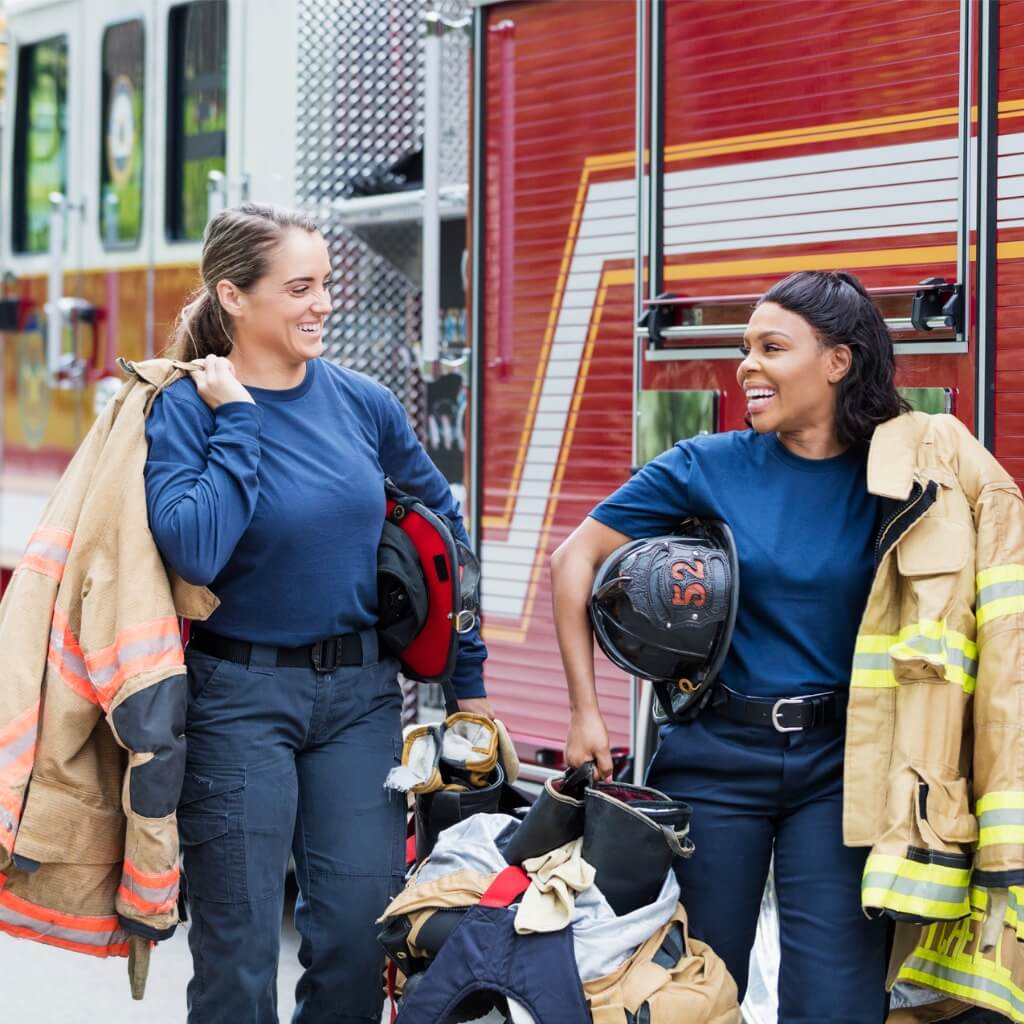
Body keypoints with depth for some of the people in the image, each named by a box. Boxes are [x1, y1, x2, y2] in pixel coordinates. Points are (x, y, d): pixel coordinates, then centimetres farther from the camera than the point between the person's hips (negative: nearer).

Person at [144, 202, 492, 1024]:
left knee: (361, 932, 7)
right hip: (239, 698, -4)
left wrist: (469, 673, 14)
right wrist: (236, 420, -19)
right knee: (238, 942, 5)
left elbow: (442, 526, 13)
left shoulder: (363, 402, 1)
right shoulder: (186, 410, -11)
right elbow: (195, 552, -26)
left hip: (361, 691, 4)